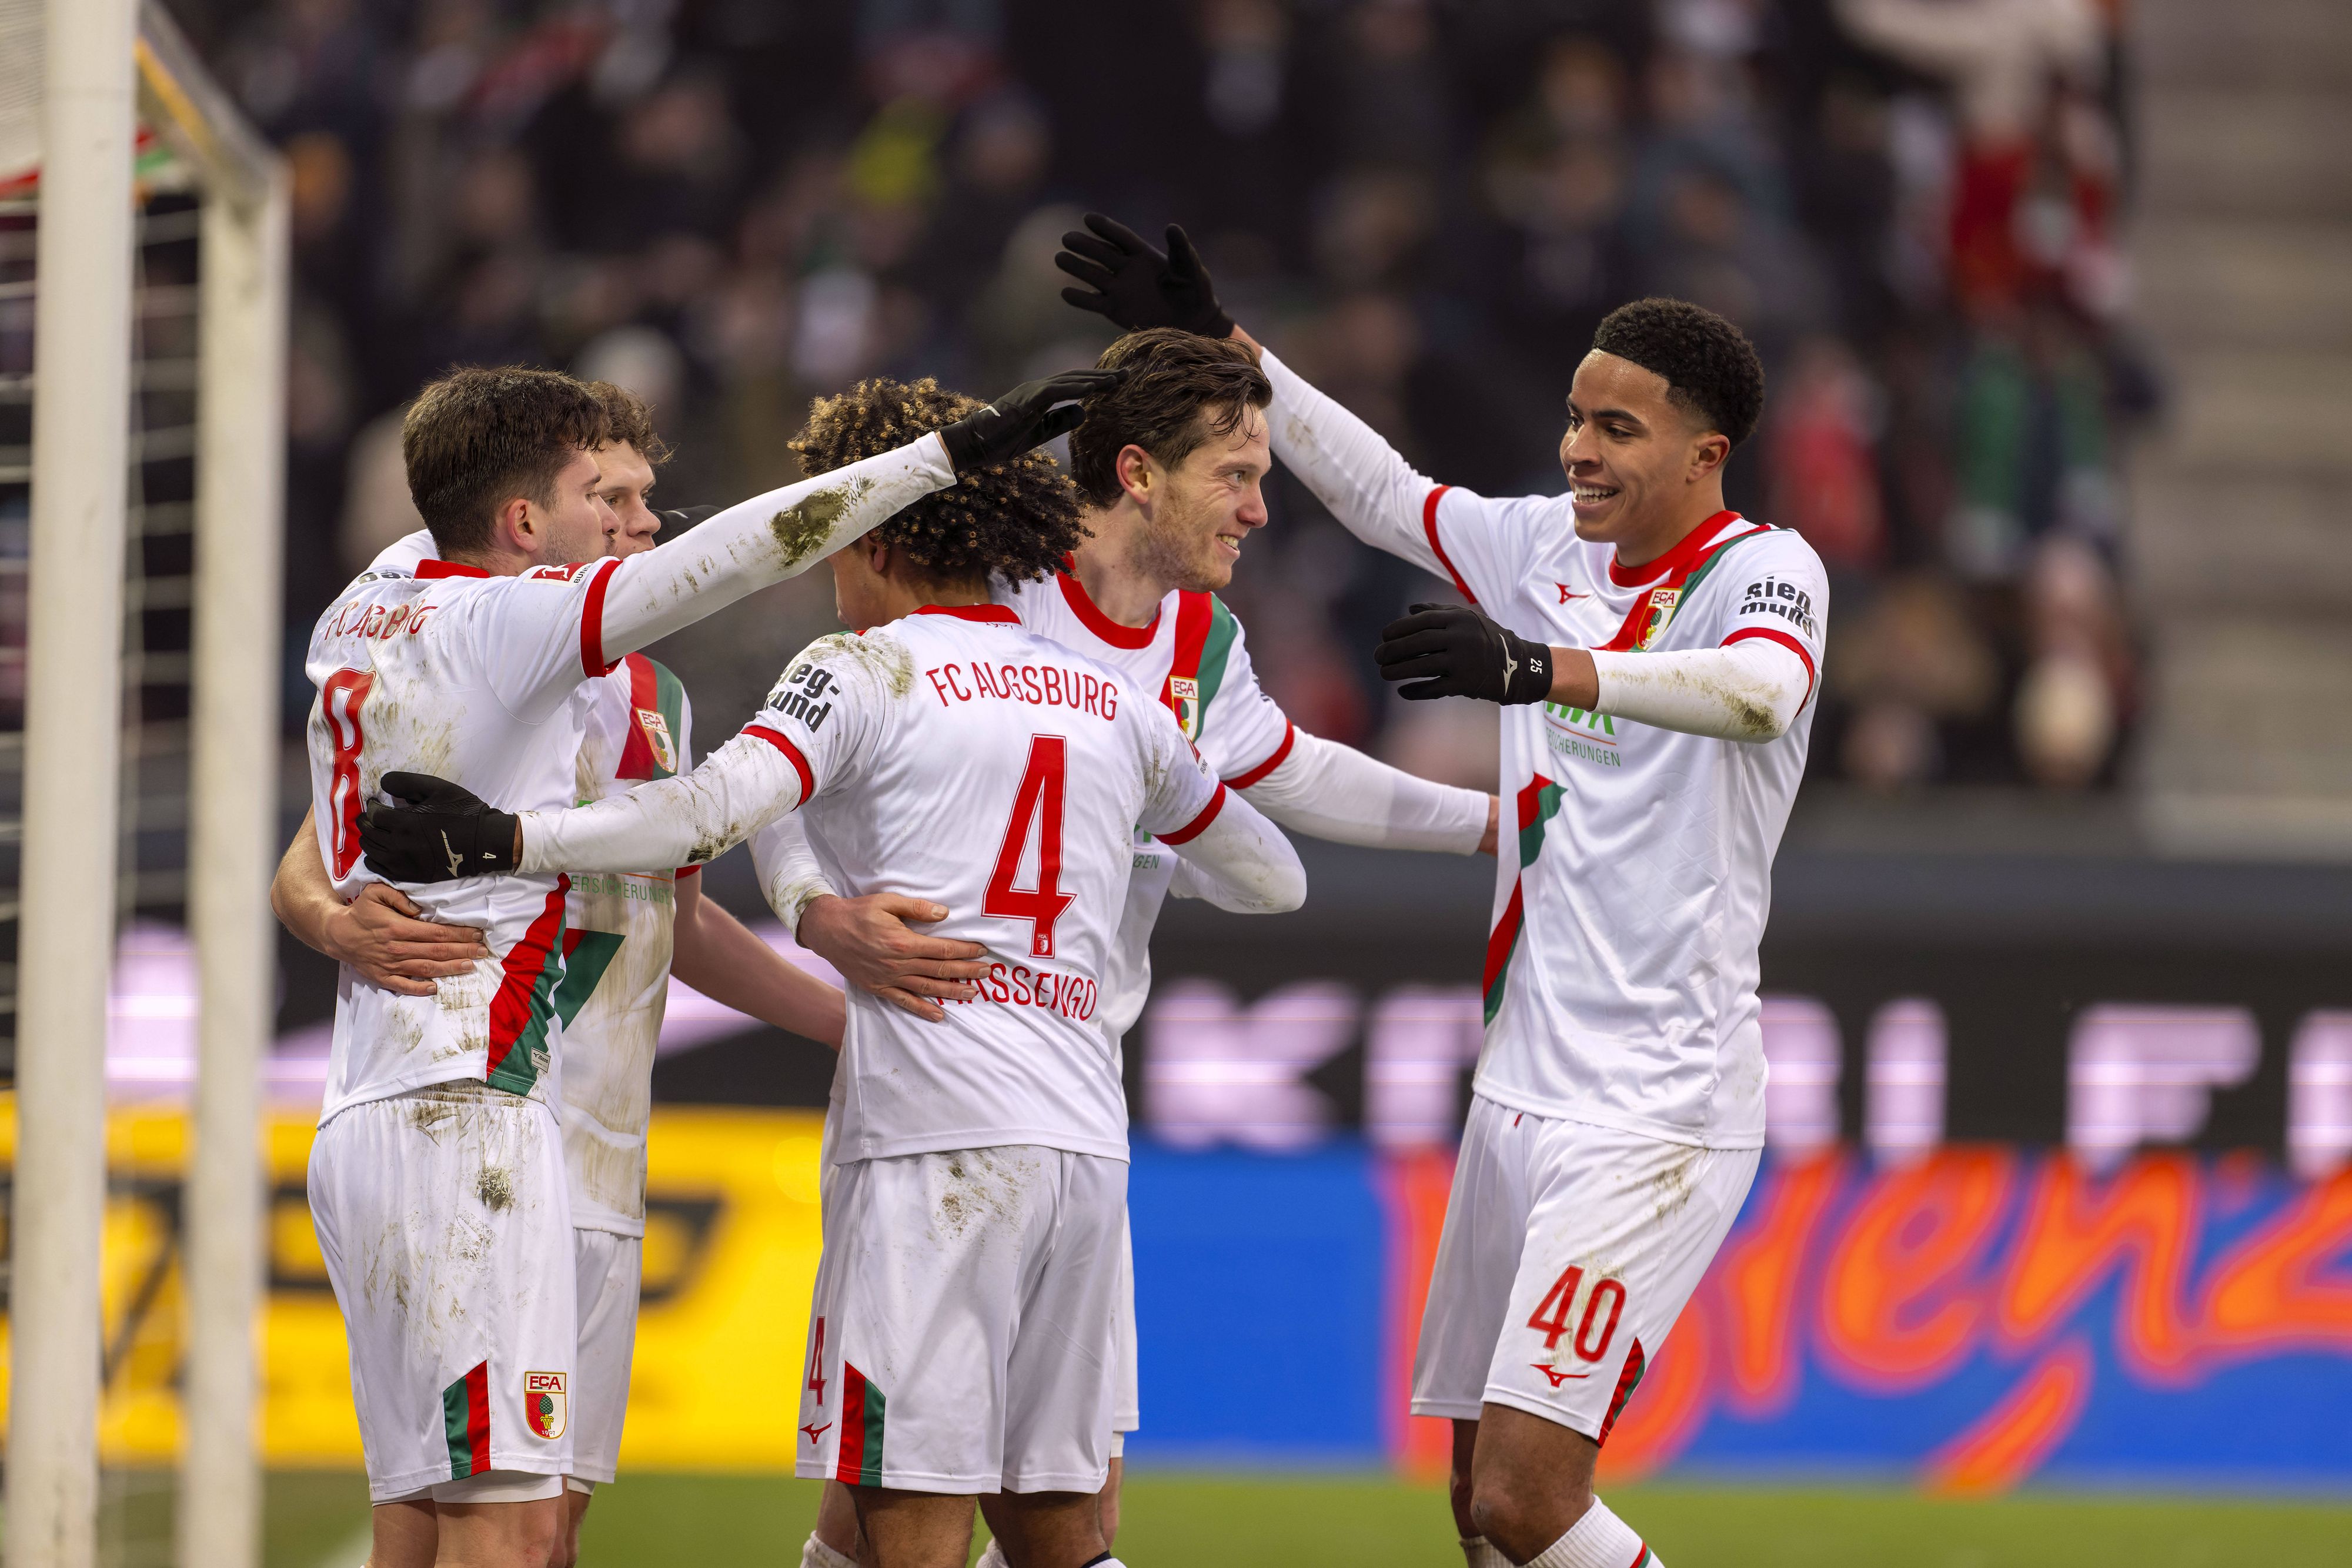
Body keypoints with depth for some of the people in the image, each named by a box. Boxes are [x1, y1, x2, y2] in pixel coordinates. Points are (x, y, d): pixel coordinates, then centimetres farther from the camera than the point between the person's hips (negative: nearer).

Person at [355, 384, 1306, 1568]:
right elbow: (1270, 879, 30)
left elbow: (717, 807, -17)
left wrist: (506, 839, -21)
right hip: (1085, 1136, 6)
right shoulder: (1116, 705, 19)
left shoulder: (862, 672, 1)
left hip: (933, 1131, -6)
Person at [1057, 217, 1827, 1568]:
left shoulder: (1763, 568, -11)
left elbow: (1760, 689, -34)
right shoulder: (1551, 546, 10)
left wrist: (1540, 669, -48)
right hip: (1524, 1090, 8)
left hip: (1656, 1121, -8)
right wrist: (1223, 346, 26)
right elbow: (1388, 494, 27)